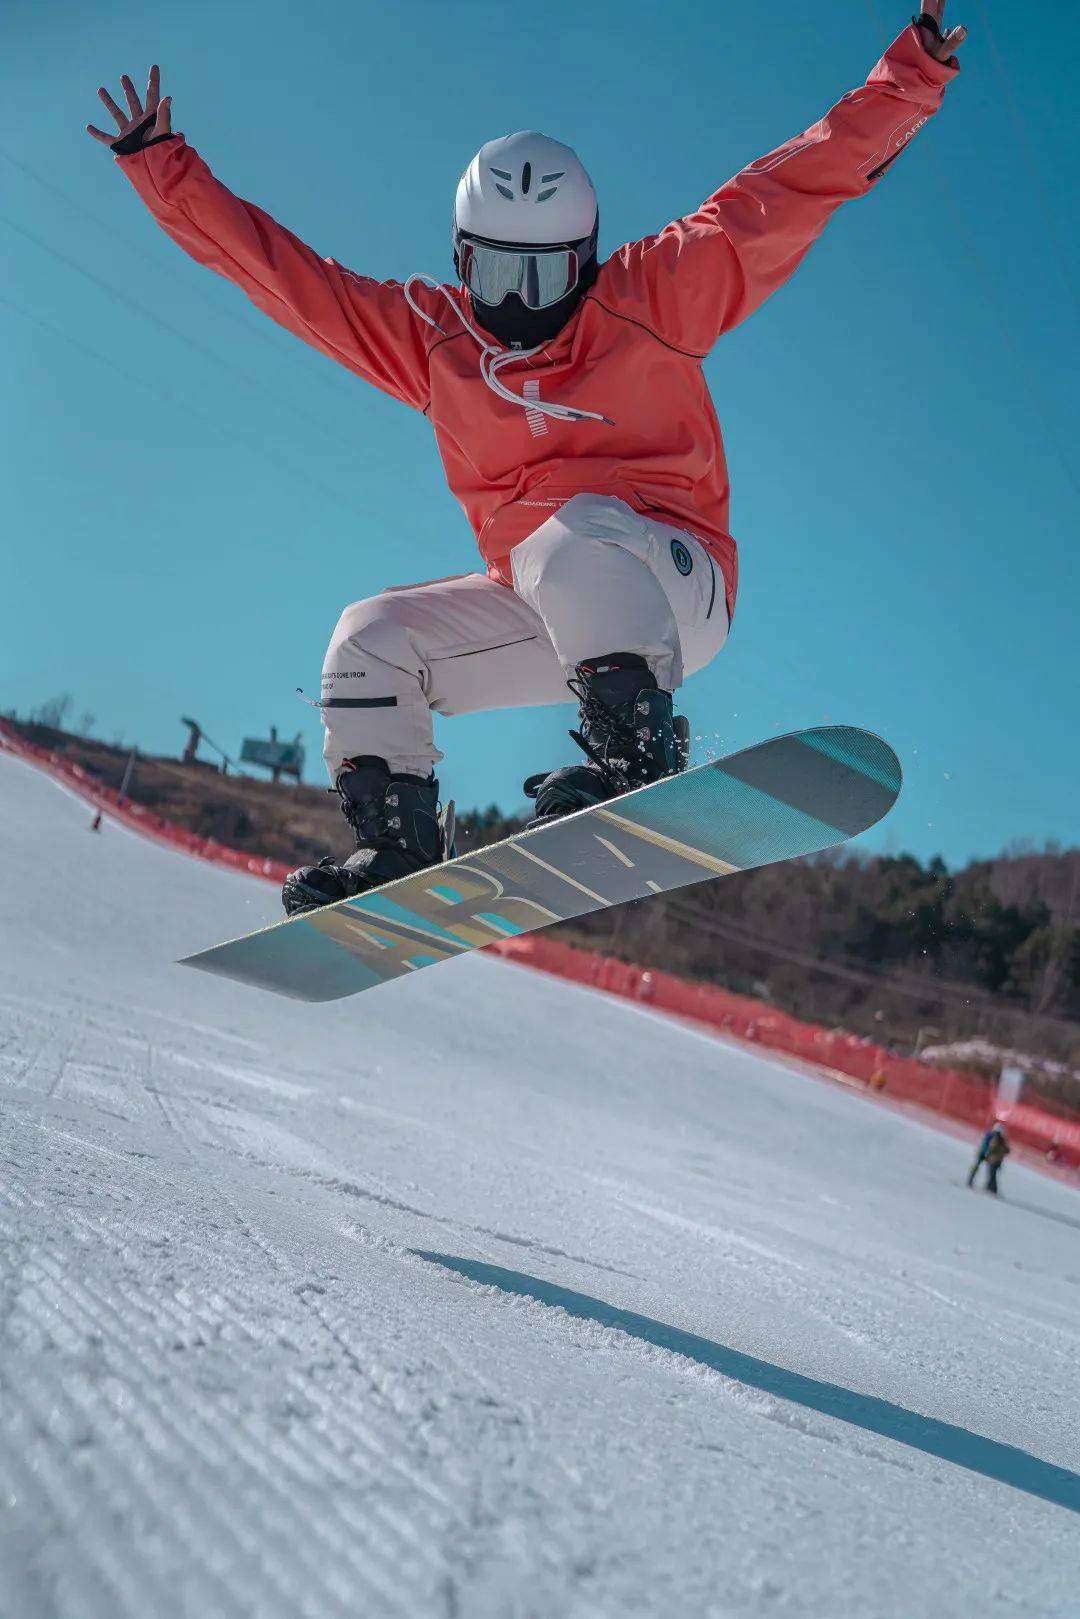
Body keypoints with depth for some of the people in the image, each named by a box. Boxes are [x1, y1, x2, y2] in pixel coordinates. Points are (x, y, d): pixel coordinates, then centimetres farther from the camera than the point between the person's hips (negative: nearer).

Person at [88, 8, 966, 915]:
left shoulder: (651, 298, -2)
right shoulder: (430, 337, 9)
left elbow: (787, 194, -7)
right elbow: (280, 268, 12)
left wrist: (910, 78, -15)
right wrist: (161, 168, 10)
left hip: (675, 585, -5)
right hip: (539, 614, 6)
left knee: (577, 532, -35)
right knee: (371, 640, -3)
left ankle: (639, 755, -40)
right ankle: (398, 848, 1)